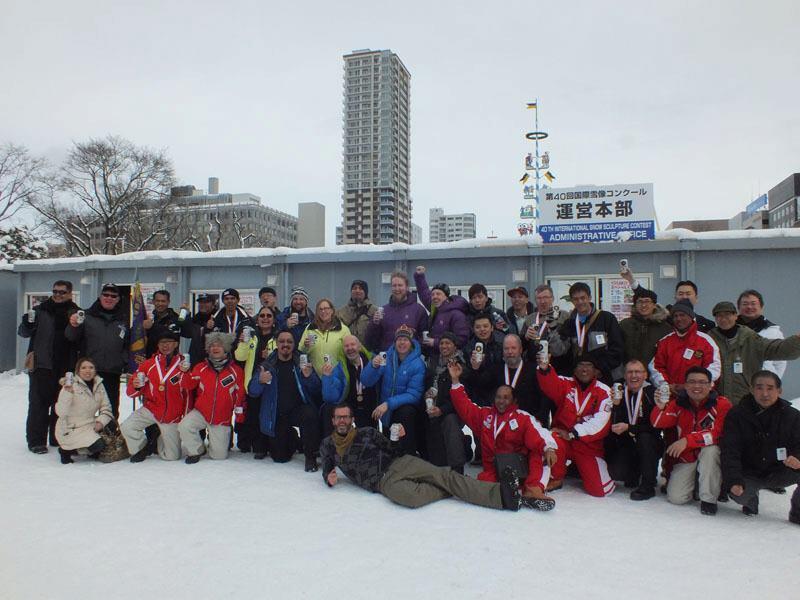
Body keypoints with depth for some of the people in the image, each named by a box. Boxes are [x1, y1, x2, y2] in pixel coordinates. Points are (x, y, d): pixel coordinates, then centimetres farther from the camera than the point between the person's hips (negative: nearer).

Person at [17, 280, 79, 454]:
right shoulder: (40, 310, 3)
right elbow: (23, 333, 3)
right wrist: (27, 323, -18)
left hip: (65, 368, 2)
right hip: (42, 366, -2)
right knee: (39, 403, 1)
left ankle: (58, 438, 22)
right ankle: (35, 441, 9)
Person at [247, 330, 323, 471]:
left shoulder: (301, 363, -2)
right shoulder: (267, 365, -1)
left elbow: (317, 390, -9)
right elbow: (252, 392, -8)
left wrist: (309, 376, -30)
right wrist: (260, 381, -29)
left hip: (298, 409, -1)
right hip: (277, 415, 1)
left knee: (311, 415, -35)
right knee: (280, 457, 3)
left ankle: (311, 457, -16)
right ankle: (291, 438, 38)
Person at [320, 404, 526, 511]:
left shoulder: (367, 433, 12)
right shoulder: (328, 445, 12)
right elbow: (327, 468, 23)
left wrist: (401, 439, -6)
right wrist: (329, 478, -1)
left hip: (399, 464, 2)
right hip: (383, 481, -1)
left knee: (443, 474, -21)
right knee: (411, 496, -35)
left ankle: (499, 494, -27)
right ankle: (448, 490, -10)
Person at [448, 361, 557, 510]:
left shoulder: (523, 418, 4)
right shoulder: (485, 414, 15)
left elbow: (538, 434, -12)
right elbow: (464, 407, 13)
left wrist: (549, 447, -34)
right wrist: (455, 380, 6)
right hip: (493, 469, 1)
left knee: (540, 455, -26)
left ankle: (533, 489, -39)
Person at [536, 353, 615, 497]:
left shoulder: (604, 392, -5)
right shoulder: (567, 384, -1)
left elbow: (600, 422, -15)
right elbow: (551, 385, -24)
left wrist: (572, 434, -21)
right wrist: (544, 368, -45)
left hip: (589, 445, 0)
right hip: (563, 436, 0)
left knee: (599, 489, -8)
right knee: (553, 441, -34)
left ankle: (579, 469, 27)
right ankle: (556, 478, -4)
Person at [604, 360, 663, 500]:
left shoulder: (653, 393, -10)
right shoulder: (619, 392, -1)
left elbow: (656, 426, -15)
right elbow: (614, 426, -5)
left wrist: (628, 428, -23)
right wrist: (615, 405, -22)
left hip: (651, 446, -2)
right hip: (626, 445, 2)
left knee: (644, 438, -34)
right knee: (615, 472, -21)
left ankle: (648, 486, -17)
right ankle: (635, 473, 17)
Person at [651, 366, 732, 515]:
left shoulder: (721, 404, -12)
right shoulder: (678, 403, -2)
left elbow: (718, 434, -22)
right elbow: (658, 424, -11)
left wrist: (687, 440, -30)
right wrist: (660, 407, -32)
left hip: (711, 455, -2)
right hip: (686, 458, 3)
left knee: (710, 449, -37)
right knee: (676, 497, -12)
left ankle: (709, 498, -19)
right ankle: (693, 480, 23)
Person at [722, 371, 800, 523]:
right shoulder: (736, 415, -7)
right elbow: (730, 451, -13)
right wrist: (733, 481, -25)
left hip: (778, 473, 2)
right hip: (749, 475, -1)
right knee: (738, 495, -30)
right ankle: (751, 500, 10)